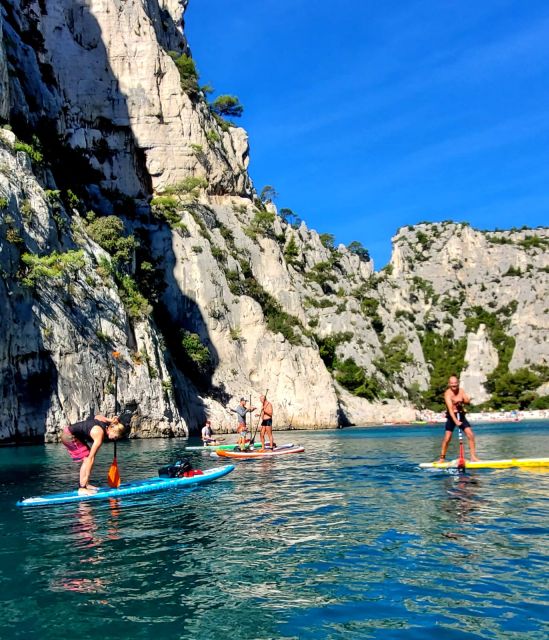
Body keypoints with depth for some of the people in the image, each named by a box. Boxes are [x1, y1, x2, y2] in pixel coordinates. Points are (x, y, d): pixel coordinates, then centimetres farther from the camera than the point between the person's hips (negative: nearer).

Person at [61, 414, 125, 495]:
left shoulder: (105, 422, -4)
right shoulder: (100, 435, -26)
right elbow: (91, 458, -26)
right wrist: (87, 476, -25)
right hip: (69, 436, -10)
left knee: (87, 458, 10)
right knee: (87, 458, -11)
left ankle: (85, 484, 13)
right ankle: (82, 488, -11)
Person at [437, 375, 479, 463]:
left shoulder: (461, 390, 2)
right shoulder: (448, 393, -17)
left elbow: (468, 401, -5)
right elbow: (450, 408, -27)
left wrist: (461, 400, -27)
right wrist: (455, 421, -38)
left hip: (461, 415, 5)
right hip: (451, 416, -5)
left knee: (470, 435, -6)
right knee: (447, 438, -7)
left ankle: (473, 456, 0)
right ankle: (442, 458, 8)